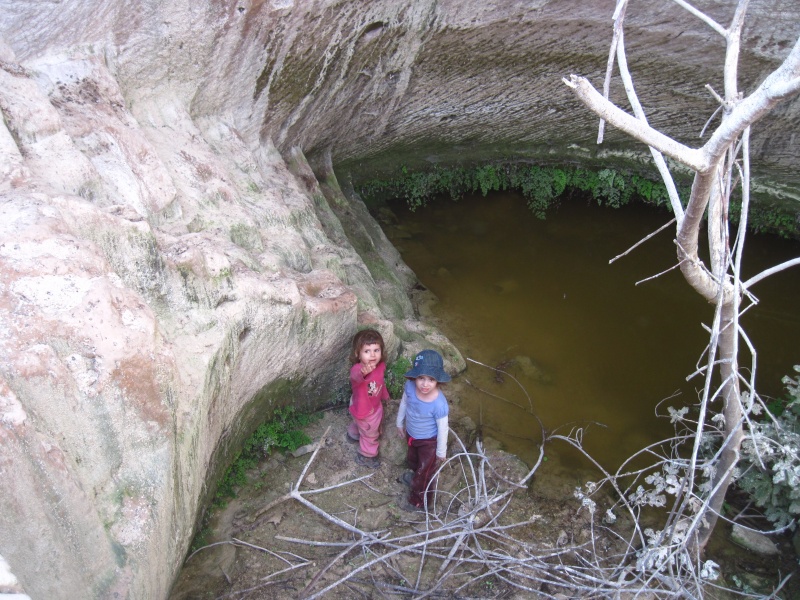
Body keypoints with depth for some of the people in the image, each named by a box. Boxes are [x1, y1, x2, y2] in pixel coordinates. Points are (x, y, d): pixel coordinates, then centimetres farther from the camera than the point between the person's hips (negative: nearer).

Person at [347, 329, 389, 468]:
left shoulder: (380, 365, -20)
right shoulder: (358, 370, -43)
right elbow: (356, 376, -70)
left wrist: (384, 394, 20)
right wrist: (363, 372, -93)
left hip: (375, 405, 7)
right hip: (363, 409, -7)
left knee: (359, 423, 36)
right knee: (370, 433, 18)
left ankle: (353, 434, 68)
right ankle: (366, 456, 47)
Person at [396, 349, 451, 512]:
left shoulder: (439, 404, -41)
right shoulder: (409, 386, -28)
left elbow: (443, 429, -24)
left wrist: (441, 452, -10)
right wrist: (400, 422, 11)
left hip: (429, 442, -5)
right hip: (411, 434, 5)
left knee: (425, 472, 20)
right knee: (412, 459, 35)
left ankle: (419, 501, 48)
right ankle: (416, 476, 69)